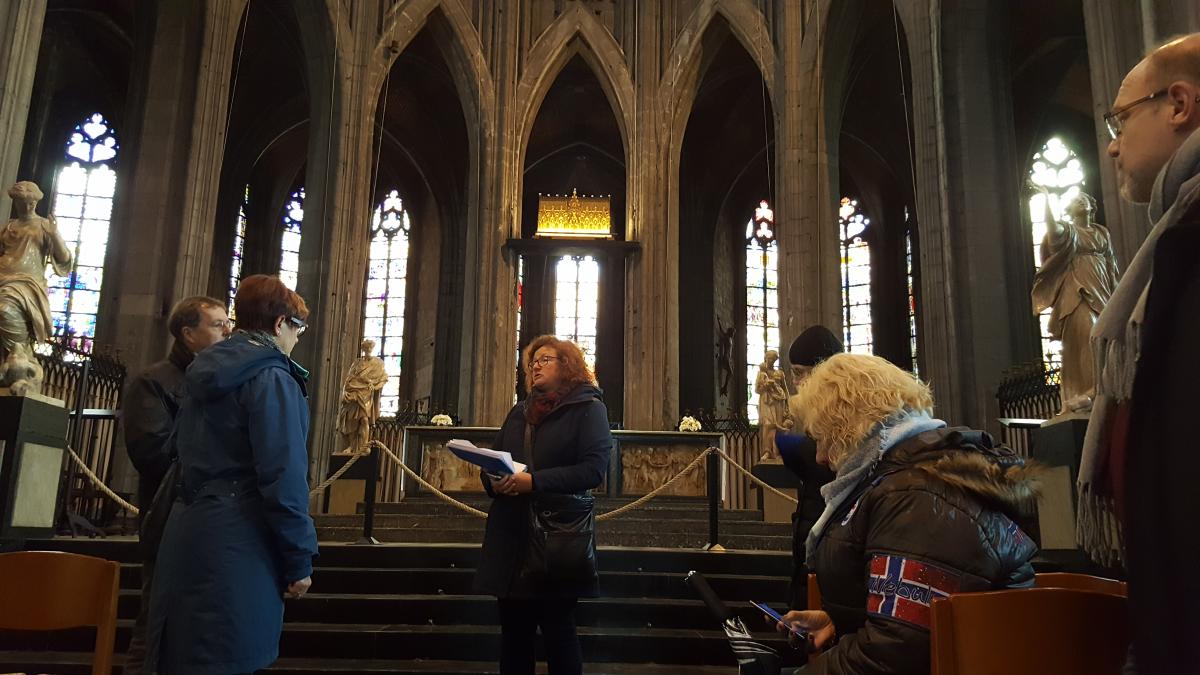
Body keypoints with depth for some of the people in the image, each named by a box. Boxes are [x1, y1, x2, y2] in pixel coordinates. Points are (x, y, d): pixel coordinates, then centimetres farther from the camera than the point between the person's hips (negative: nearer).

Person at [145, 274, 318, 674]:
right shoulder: (271, 378, -13)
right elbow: (283, 476, -18)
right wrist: (300, 559, -13)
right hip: (238, 542, -9)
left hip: (189, 531, 9)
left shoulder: (206, 372, 14)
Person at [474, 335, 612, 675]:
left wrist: (535, 481, -23)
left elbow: (593, 468, -14)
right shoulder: (519, 412, 19)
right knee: (514, 630, 9)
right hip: (511, 537, 6)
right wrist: (493, 481, -5)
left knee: (558, 629, 1)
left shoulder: (588, 408, -2)